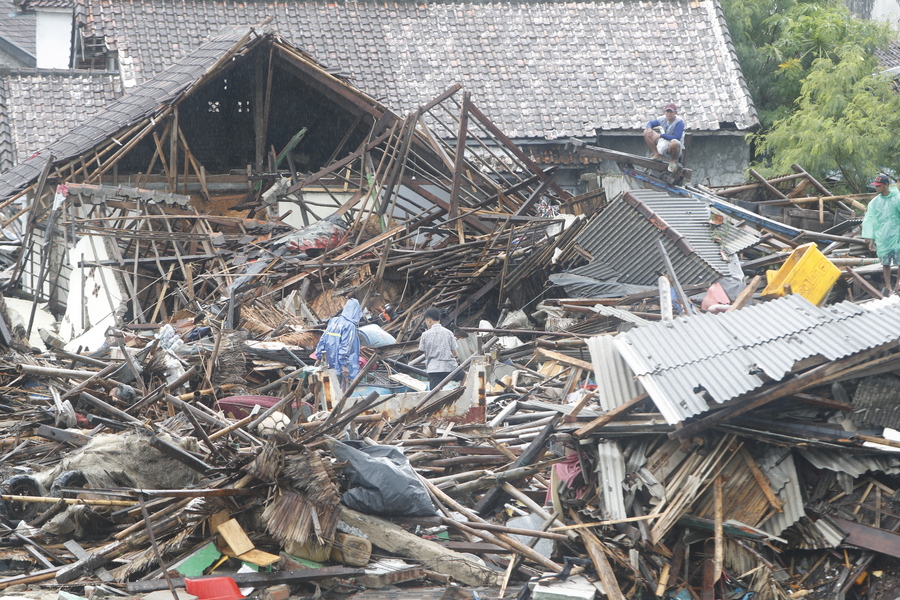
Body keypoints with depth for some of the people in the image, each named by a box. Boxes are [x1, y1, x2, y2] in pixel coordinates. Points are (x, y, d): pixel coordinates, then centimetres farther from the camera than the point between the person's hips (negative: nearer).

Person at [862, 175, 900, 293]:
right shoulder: (874, 202, 6)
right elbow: (870, 220, 9)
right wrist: (871, 239, 4)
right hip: (881, 238, 3)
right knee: (885, 263, 4)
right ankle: (888, 286, 10)